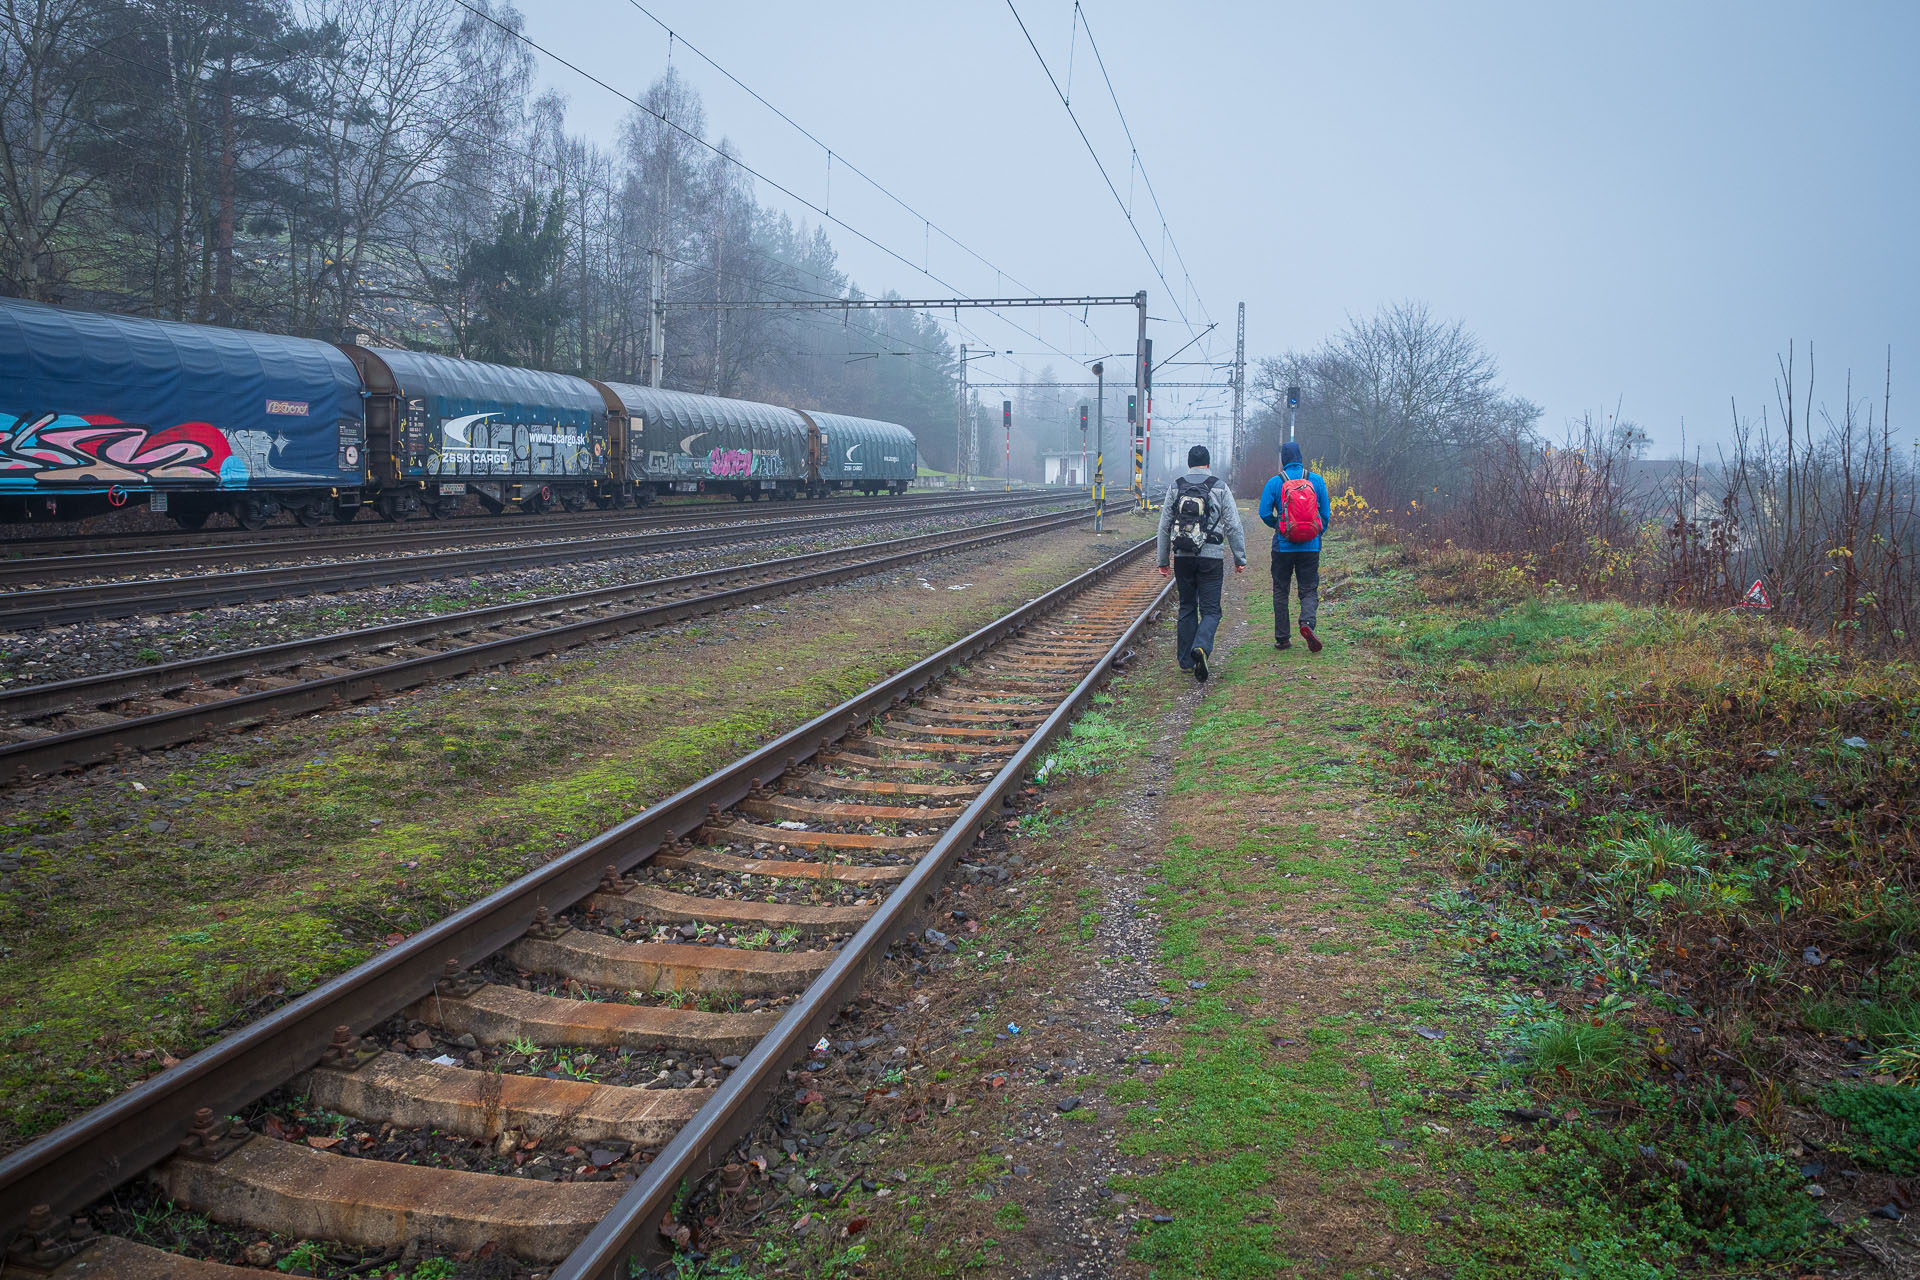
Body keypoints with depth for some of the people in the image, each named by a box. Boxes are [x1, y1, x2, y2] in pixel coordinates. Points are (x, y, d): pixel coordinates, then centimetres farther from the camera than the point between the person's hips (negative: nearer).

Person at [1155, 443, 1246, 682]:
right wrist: (1240, 557, 4)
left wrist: (1163, 560, 14)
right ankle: (1201, 648, -24)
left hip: (1182, 557, 3)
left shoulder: (1175, 488, 5)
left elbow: (1164, 526, 7)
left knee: (1187, 608, 14)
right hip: (1211, 558, -3)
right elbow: (1233, 526, -3)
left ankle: (1186, 660, 14)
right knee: (1210, 610, 2)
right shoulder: (1220, 488, -2)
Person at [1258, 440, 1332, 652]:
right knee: (1309, 590, 8)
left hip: (1283, 546, -1)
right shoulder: (1316, 479, 1)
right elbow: (1326, 512, 4)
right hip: (1310, 547, 1)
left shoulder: (1275, 482, -4)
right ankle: (1307, 622, -21)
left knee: (1280, 591, 11)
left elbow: (1264, 513, -5)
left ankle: (1282, 638, 12)